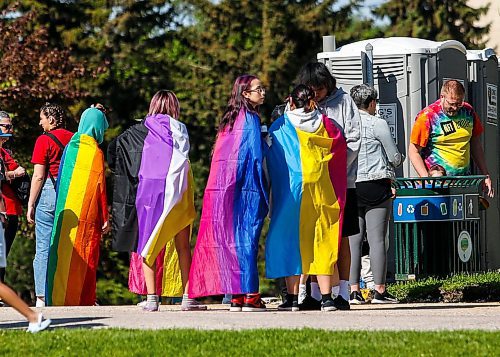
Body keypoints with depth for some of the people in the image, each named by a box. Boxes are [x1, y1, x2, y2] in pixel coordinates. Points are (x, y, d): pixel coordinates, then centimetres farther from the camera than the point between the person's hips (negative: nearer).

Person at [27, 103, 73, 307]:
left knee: (43, 249, -1)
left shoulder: (44, 140, -5)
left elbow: (38, 176, -8)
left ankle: (42, 297, -4)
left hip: (49, 193, -5)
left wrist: (31, 204, -3)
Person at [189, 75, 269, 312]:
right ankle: (249, 296, -9)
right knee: (247, 239, -7)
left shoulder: (231, 119, 16)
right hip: (247, 190, -7)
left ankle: (236, 297, 6)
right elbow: (256, 157, -12)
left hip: (222, 189, 7)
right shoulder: (250, 119, -7)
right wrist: (263, 193, -8)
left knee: (233, 239, 7)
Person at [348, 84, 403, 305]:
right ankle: (380, 290, -3)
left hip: (349, 185, 4)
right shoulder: (378, 124, -6)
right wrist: (399, 158, 21)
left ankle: (354, 290, 0)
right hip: (376, 185, -4)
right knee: (377, 239, -2)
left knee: (353, 239, 5)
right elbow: (395, 158, -1)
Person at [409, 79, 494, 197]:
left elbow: (475, 145, 21)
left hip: (464, 179, 4)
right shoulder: (427, 117, -7)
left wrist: (486, 175, 16)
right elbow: (414, 152, -5)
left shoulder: (468, 112, 9)